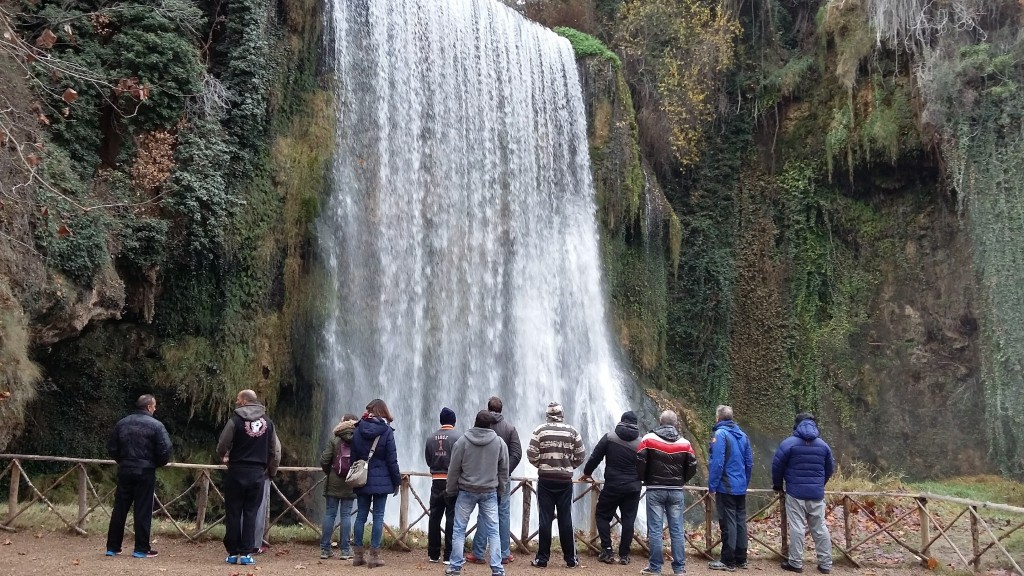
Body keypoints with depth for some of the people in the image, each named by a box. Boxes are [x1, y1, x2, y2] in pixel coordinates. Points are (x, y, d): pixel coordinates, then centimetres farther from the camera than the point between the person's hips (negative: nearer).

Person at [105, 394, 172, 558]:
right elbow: (165, 450, -14)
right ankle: (141, 549, 4)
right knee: (143, 510, 1)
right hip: (145, 472, -5)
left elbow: (111, 448, 10)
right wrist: (158, 463, 5)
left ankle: (113, 547, 15)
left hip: (125, 470, 5)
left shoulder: (122, 423, 8)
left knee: (120, 508, 10)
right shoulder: (156, 425, -9)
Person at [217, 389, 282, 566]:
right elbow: (276, 450, 7)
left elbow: (222, 446, -5)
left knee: (233, 513, 7)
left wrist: (224, 455, 19)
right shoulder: (268, 422, 6)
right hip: (258, 474, 3)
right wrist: (272, 471, 21)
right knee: (250, 513, 7)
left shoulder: (235, 420, -6)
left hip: (237, 472, -3)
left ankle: (233, 553, 10)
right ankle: (246, 553, 4)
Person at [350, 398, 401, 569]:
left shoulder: (358, 430, 2)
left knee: (361, 515, 10)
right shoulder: (387, 431, -7)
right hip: (381, 481, -3)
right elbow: (392, 460, -6)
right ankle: (374, 556, 2)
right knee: (378, 516, 2)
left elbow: (353, 457, 6)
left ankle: (357, 555, 14)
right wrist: (396, 481, 3)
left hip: (361, 480, 3)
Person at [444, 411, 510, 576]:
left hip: (466, 491, -1)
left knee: (459, 530, 8)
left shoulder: (463, 441, -7)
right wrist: (501, 491, 13)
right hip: (490, 492, 1)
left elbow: (454, 469, -3)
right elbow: (504, 470, 2)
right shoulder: (499, 442, -3)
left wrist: (451, 491, 8)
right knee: (493, 530, 6)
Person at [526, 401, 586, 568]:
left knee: (545, 519, 3)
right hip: (565, 480, 1)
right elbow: (581, 455, 3)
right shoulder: (572, 431, 2)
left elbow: (531, 454, -8)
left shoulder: (540, 430, -3)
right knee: (565, 519, 8)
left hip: (545, 480, -1)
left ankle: (542, 558, 6)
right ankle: (571, 558, 13)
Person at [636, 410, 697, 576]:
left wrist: (643, 479, 8)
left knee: (655, 529, 1)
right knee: (677, 530, 6)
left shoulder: (649, 439, -4)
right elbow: (692, 466, 3)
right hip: (676, 491, 2)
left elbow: (640, 461, -9)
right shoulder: (684, 443, 3)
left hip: (655, 490, -2)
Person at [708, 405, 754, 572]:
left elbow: (717, 463, -18)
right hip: (741, 487, 7)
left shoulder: (720, 434, -13)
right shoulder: (742, 435, 10)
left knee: (728, 524, -3)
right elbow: (749, 463, 14)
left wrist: (712, 486, -12)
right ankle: (741, 559, 19)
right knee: (740, 522, 12)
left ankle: (728, 561, 2)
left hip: (726, 487, -7)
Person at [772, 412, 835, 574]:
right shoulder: (823, 445, 8)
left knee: (797, 527, -1)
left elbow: (777, 466, -4)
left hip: (795, 492, -4)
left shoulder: (789, 443, -6)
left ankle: (796, 563, 1)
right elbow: (830, 469, 17)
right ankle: (825, 564, 14)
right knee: (820, 528, 10)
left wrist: (778, 485, 12)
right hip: (817, 493, 4)